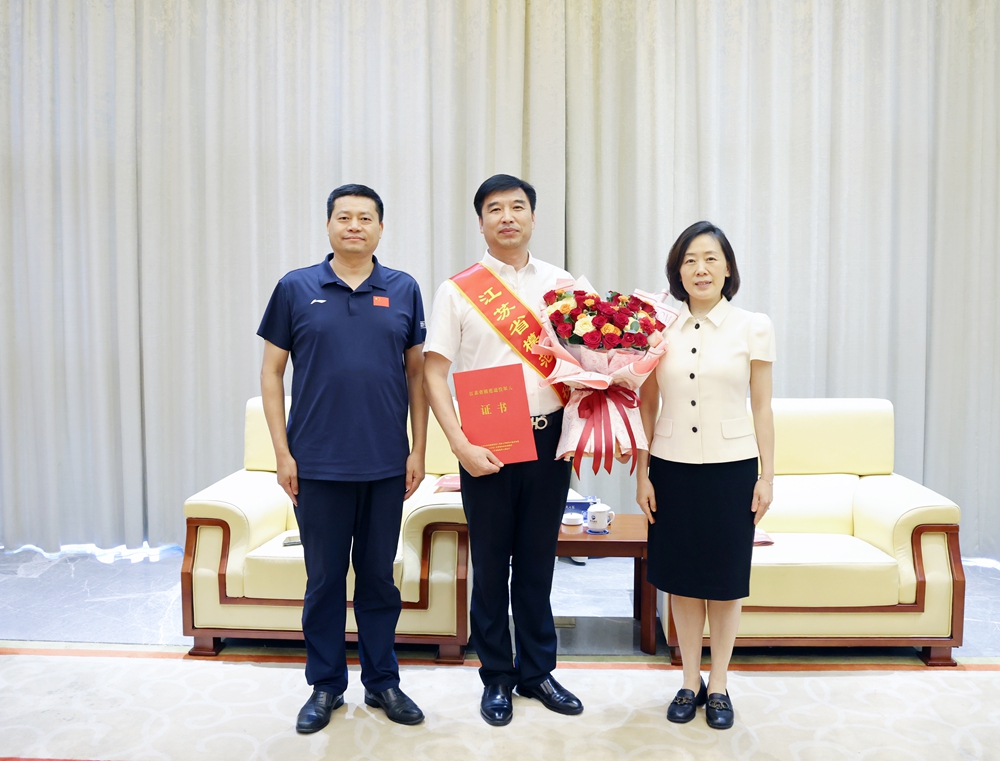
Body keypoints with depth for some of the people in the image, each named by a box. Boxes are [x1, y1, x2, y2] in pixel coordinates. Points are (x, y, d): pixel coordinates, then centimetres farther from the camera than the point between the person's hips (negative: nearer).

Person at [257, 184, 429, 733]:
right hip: (318, 464, -1)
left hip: (386, 465, 1)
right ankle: (325, 686, 28)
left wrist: (419, 449, 2)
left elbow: (416, 372, 7)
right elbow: (271, 371, 3)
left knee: (379, 576, 12)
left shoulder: (403, 290, 4)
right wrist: (282, 451, -3)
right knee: (324, 578, 10)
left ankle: (383, 682, 28)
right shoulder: (296, 288, 1)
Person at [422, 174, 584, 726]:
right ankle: (496, 677, 26)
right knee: (491, 565, 8)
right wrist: (461, 446, -13)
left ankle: (537, 671, 30)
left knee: (537, 561, 13)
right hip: (486, 445, -2)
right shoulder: (458, 289, -1)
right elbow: (433, 373, -4)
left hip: (548, 439, 2)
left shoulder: (562, 284, 7)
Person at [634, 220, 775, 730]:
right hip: (672, 467, 2)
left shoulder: (753, 328, -1)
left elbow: (762, 407, 1)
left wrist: (766, 476, 0)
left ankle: (718, 686, 27)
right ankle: (690, 681, 28)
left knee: (726, 580, 9)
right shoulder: (659, 330, 2)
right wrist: (642, 473, 2)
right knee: (681, 577, 11)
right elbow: (646, 406, 4)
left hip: (731, 467, -1)